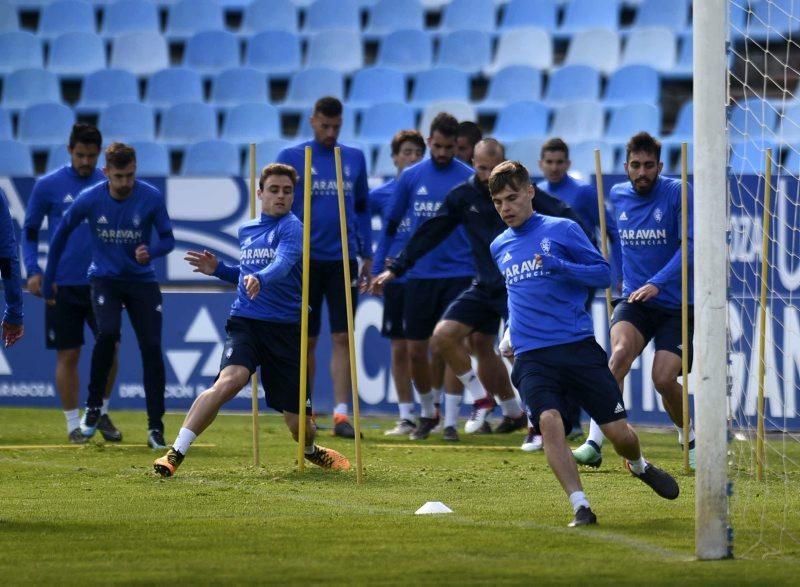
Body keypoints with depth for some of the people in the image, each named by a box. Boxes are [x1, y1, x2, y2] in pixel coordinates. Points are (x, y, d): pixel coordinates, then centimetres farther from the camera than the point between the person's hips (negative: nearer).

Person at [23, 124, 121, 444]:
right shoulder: (48, 185, -1)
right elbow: (30, 230, 6)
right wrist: (32, 270, -5)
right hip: (63, 285, -2)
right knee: (68, 355, 1)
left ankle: (101, 413, 16)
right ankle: (73, 423, 11)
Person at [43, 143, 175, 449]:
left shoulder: (151, 198, -15)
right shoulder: (89, 199, -13)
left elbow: (168, 238, -5)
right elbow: (61, 234, 2)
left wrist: (151, 251, -30)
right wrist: (48, 282, 6)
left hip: (142, 280, 1)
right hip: (105, 279, -1)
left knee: (152, 348, -7)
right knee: (107, 333, -26)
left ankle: (155, 427, 3)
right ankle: (93, 406, -7)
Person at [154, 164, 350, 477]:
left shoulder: (291, 228, -6)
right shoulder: (246, 231, 13)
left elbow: (282, 264, -26)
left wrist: (259, 279, -47)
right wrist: (218, 269, 11)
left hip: (286, 330, -2)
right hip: (245, 322, 3)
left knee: (298, 422, 2)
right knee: (230, 378, -30)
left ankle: (311, 451, 39)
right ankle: (175, 452, -31)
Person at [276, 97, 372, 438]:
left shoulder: (354, 159, 10)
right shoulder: (291, 158, 1)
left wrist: (367, 256, 13)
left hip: (343, 260, 2)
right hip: (305, 261, -2)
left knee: (342, 338, -5)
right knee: (307, 340, 5)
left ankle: (341, 414, -9)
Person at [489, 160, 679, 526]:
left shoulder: (562, 230, 2)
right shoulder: (499, 248, 17)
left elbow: (603, 274, -1)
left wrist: (559, 266, -14)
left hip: (578, 348, -2)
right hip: (532, 358, 2)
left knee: (619, 433, -1)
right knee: (549, 421, -26)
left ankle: (638, 466, 35)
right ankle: (580, 507, -23)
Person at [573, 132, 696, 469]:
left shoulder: (677, 193, -9)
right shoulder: (618, 196, 6)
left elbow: (689, 245, -18)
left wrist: (657, 282, -29)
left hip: (676, 305, -3)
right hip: (634, 301, 3)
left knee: (663, 378, -16)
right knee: (620, 353, -26)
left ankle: (690, 438, 15)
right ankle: (594, 444, -29)